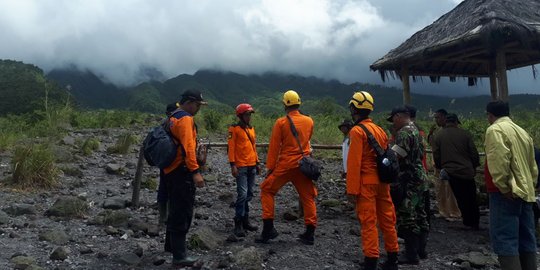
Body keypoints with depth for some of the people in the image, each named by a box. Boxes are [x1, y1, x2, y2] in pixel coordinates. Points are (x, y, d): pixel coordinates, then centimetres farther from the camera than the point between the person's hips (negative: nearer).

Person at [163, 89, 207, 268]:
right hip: (182, 171, -10)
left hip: (171, 170, 10)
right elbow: (187, 147, -25)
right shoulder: (185, 119, -14)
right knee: (183, 212, -6)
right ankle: (179, 256, -2)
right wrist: (195, 171, -28)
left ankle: (171, 245, 34)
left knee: (176, 210, 21)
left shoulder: (173, 118, 18)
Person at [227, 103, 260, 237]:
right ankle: (238, 225, -4)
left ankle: (245, 221, 22)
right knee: (242, 194, -12)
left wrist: (257, 162, 19)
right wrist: (233, 165, -15)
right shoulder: (234, 129, -5)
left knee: (249, 195, 11)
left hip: (252, 166, 7)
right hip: (241, 167, -7)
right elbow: (231, 147, -9)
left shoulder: (251, 128, 16)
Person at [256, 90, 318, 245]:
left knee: (267, 190, 12)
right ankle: (309, 234, 16)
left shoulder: (281, 122, -8)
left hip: (285, 165, -3)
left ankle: (268, 229, 8)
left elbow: (274, 147, -5)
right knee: (308, 197, 13)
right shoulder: (309, 121, 3)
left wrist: (270, 167, 2)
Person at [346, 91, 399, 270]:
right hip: (382, 182, 8)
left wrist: (352, 189, -15)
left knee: (368, 223, -3)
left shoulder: (357, 131, -11)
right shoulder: (379, 130, 13)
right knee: (387, 220, 14)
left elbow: (354, 163, -16)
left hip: (366, 183, -8)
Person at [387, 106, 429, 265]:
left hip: (409, 181, -10)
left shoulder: (404, 132, -16)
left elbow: (394, 156, -26)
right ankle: (421, 249, 26)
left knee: (407, 218, -5)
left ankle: (411, 254, 0)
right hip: (419, 178, 10)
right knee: (419, 215, 16)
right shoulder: (415, 130, 16)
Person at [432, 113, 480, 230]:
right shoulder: (465, 134, -3)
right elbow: (474, 152, 0)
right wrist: (475, 166, 16)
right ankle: (475, 222, 17)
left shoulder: (438, 136, 1)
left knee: (461, 198, 10)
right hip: (467, 171, -1)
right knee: (471, 198, 11)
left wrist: (440, 168, 19)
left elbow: (436, 156, 3)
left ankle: (468, 221, 17)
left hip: (450, 172, 1)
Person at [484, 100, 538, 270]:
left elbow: (499, 161, -21)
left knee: (504, 240, -9)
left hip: (507, 194, -9)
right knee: (526, 240, 12)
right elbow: (533, 166, 20)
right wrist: (529, 187, 22)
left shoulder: (495, 129, -7)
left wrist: (503, 188, -18)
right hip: (525, 193, 9)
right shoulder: (522, 132, 19)